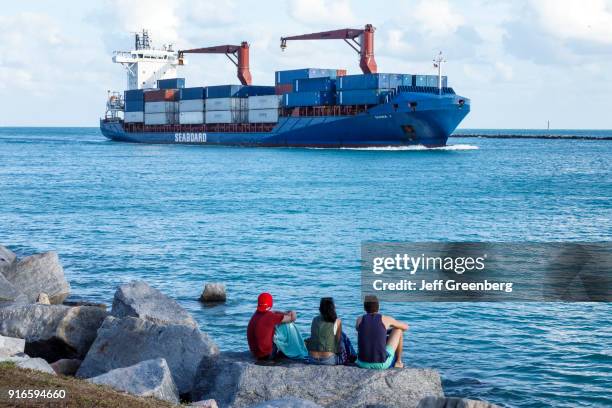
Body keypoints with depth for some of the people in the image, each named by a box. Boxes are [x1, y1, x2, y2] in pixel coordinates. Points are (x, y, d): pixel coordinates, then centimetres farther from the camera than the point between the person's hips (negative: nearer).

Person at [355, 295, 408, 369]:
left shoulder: (359, 320, 6)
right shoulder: (386, 319, 0)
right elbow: (405, 327, 20)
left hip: (363, 363, 3)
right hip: (382, 364, -3)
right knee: (398, 329, 19)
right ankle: (398, 361, 29)